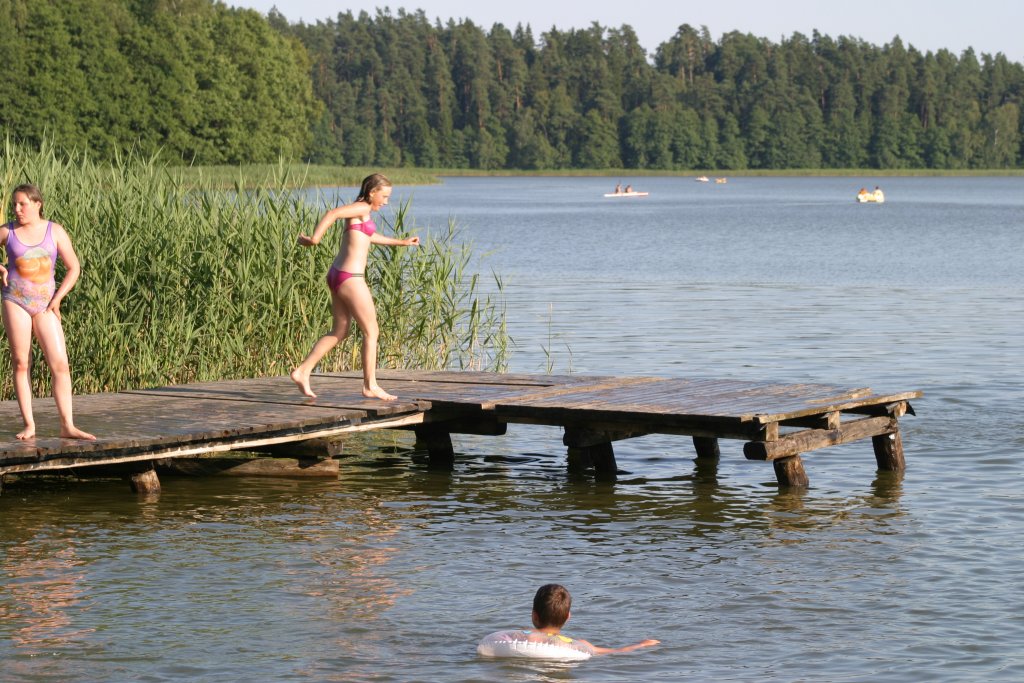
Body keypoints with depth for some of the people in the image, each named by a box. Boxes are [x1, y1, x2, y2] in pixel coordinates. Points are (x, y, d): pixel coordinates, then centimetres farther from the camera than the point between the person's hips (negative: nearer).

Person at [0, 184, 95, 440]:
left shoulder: (55, 231, 2)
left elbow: (73, 268, 5)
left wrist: (57, 299, -4)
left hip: (45, 305, 0)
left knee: (60, 364, -8)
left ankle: (67, 426, -8)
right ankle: (29, 425, 4)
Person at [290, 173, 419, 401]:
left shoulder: (362, 212, 20)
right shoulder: (362, 208, -10)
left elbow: (370, 236, 38)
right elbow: (333, 213, -25)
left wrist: (401, 242, 44)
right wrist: (314, 239, -26)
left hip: (337, 276, 10)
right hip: (350, 278, -10)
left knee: (340, 331, 15)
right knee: (371, 331, 1)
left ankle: (303, 371, 8)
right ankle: (370, 385, 5)